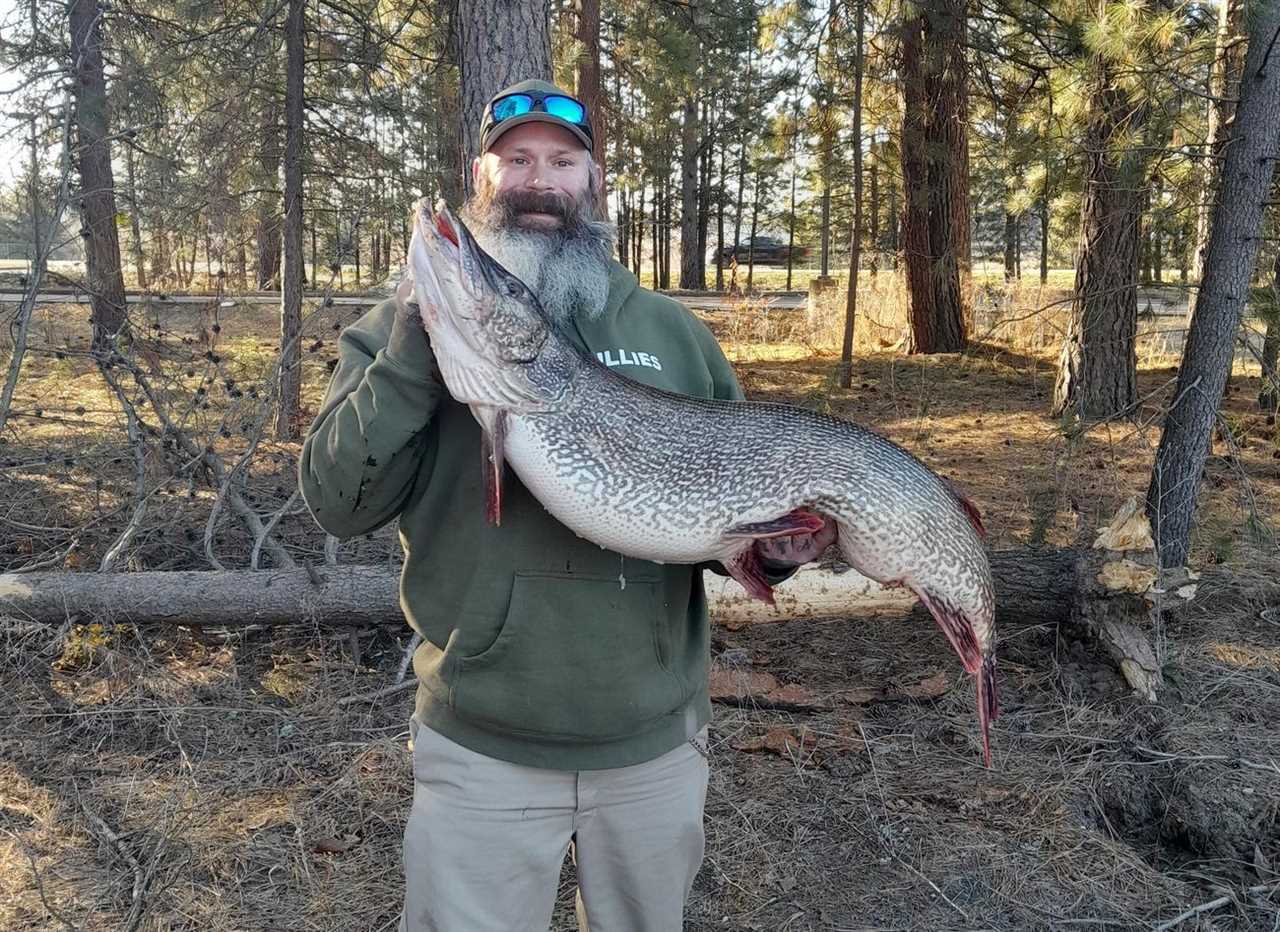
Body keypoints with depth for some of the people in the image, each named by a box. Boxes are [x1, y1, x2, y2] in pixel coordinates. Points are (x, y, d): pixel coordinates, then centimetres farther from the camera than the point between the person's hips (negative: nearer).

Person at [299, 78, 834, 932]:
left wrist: (774, 546, -11)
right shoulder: (416, 321, -2)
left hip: (657, 739, 3)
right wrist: (414, 349, -23)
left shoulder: (676, 332, 4)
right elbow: (339, 503, -12)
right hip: (483, 749, -2)